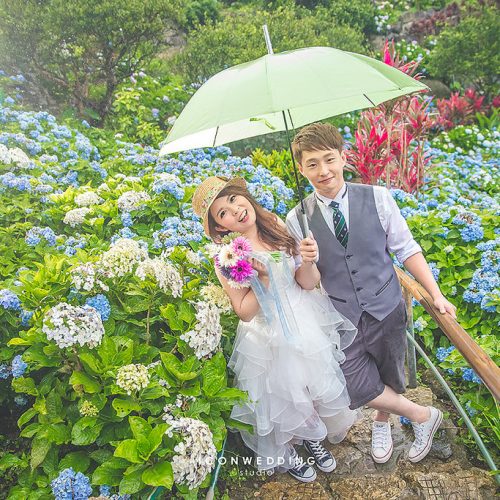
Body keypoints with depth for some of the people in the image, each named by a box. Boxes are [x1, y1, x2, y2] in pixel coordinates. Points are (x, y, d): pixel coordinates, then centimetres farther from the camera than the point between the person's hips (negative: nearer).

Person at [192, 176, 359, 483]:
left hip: (309, 325, 4)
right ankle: (286, 452, 47)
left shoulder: (278, 227, -9)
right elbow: (244, 311, -14)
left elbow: (309, 284, -6)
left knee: (321, 386, 17)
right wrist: (264, 277, -26)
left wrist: (308, 262, -27)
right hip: (271, 341, -3)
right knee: (285, 400, 15)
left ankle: (313, 438, 49)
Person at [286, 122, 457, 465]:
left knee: (390, 380, 19)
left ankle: (382, 421, 52)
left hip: (387, 309, 0)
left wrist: (435, 294, -4)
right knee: (359, 388, 4)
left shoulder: (377, 198, -10)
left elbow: (406, 249, -3)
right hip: (342, 319, 0)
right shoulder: (297, 220, -9)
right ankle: (423, 416, 33)